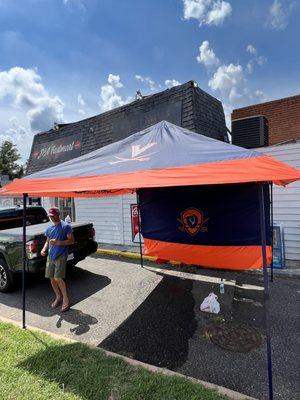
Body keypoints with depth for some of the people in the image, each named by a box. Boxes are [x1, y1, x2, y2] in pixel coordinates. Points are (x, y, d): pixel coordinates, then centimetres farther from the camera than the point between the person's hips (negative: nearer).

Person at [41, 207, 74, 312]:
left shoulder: (66, 226, -7)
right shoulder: (49, 228, 13)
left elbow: (71, 241, -9)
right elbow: (47, 241, 21)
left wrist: (58, 242, -20)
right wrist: (44, 249, 0)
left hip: (61, 256, -6)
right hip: (50, 256, 7)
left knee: (58, 278, -11)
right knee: (52, 278, 10)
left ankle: (66, 299, 7)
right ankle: (58, 297, 30)